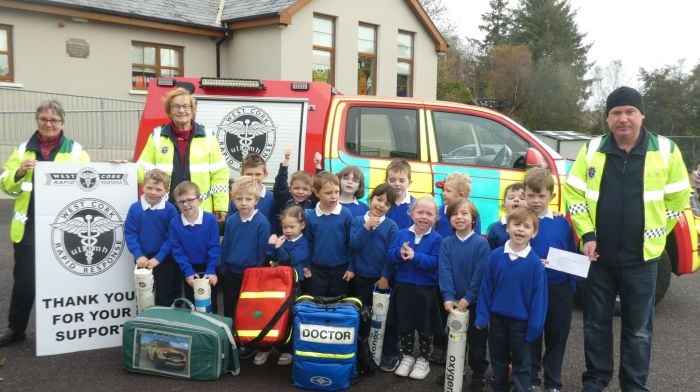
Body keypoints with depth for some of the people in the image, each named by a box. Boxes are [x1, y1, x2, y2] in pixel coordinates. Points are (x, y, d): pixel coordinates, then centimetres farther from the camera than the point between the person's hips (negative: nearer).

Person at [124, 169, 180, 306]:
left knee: (165, 298, 7)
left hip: (165, 260, -2)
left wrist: (158, 258, -17)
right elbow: (129, 234, -6)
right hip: (143, 260, 2)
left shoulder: (170, 210, -11)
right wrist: (138, 255, -16)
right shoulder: (135, 208, -7)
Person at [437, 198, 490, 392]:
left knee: (476, 339, 9)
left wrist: (467, 298, -19)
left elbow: (480, 273, -15)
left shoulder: (481, 243, -11)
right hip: (454, 300, 3)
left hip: (476, 301, -3)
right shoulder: (446, 243, -2)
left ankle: (479, 375, 26)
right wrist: (448, 297, -20)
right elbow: (444, 271, -10)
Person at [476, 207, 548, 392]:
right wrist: (482, 316, -3)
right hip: (497, 317, 3)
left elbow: (539, 296, -10)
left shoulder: (535, 262, -14)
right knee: (498, 360, 19)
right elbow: (485, 288, -2)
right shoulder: (495, 256, -8)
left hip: (521, 321, -2)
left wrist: (534, 326, -10)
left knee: (521, 364, 12)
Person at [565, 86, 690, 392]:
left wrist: (652, 236, 1)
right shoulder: (592, 150, 0)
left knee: (638, 330, 10)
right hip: (599, 255, 1)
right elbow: (574, 194, 2)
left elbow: (677, 200, 3)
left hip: (641, 258, -1)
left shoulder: (666, 151, -4)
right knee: (596, 324, 13)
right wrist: (588, 235, -6)